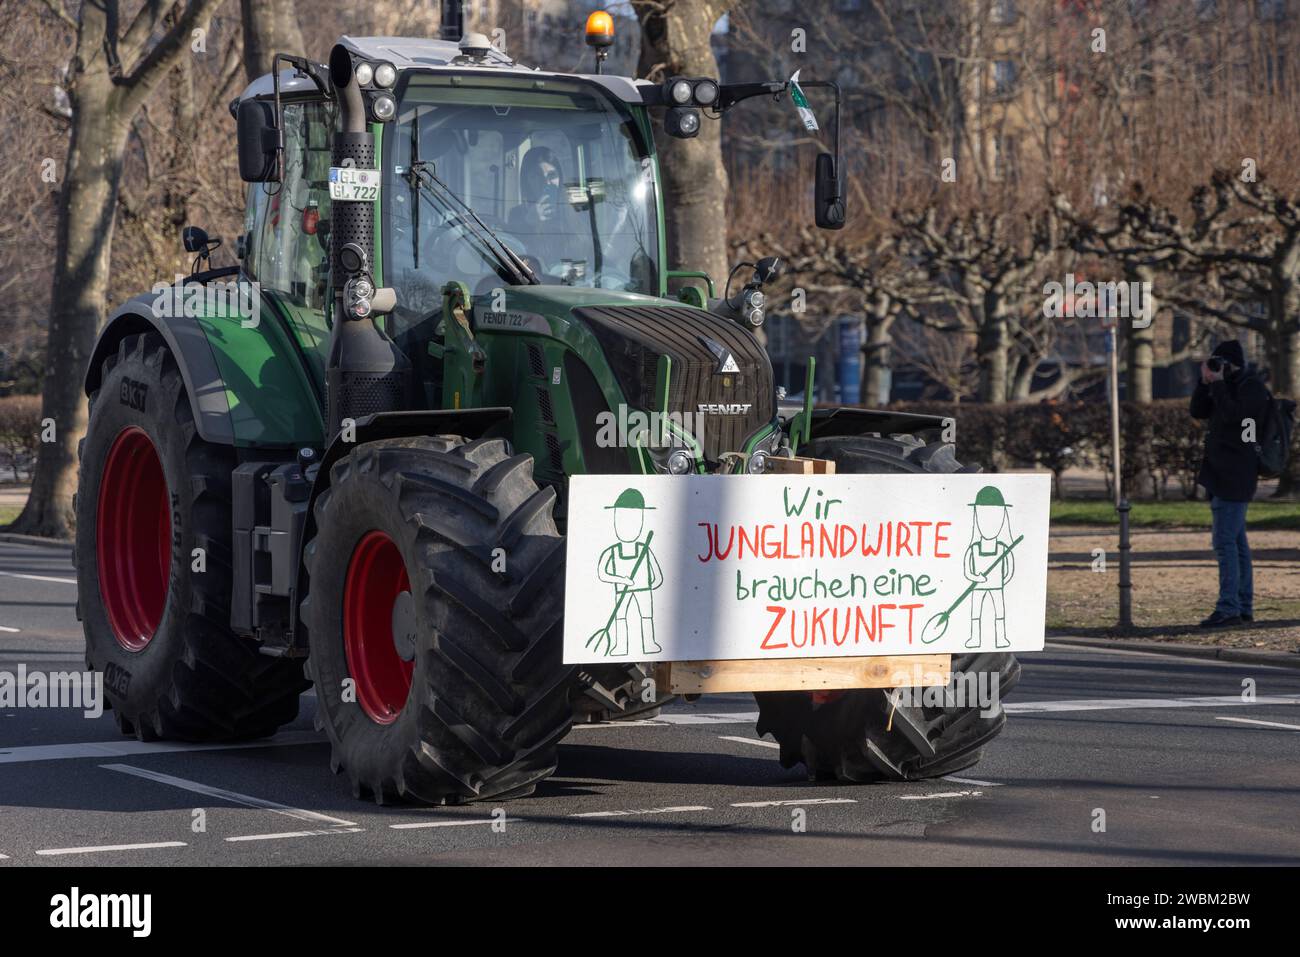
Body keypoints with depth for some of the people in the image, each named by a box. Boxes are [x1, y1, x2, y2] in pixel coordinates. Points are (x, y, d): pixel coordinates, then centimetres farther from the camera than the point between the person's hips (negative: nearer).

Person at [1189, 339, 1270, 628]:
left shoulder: (1253, 388, -10)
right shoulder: (1229, 387, 17)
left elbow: (1231, 414, -25)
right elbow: (1198, 411, 14)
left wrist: (1217, 382, -16)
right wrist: (1206, 382, 2)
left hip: (1234, 477, -10)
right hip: (1221, 475, 10)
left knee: (1225, 541, -14)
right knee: (1236, 542, 11)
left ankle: (1228, 609, -16)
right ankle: (1244, 607, 14)